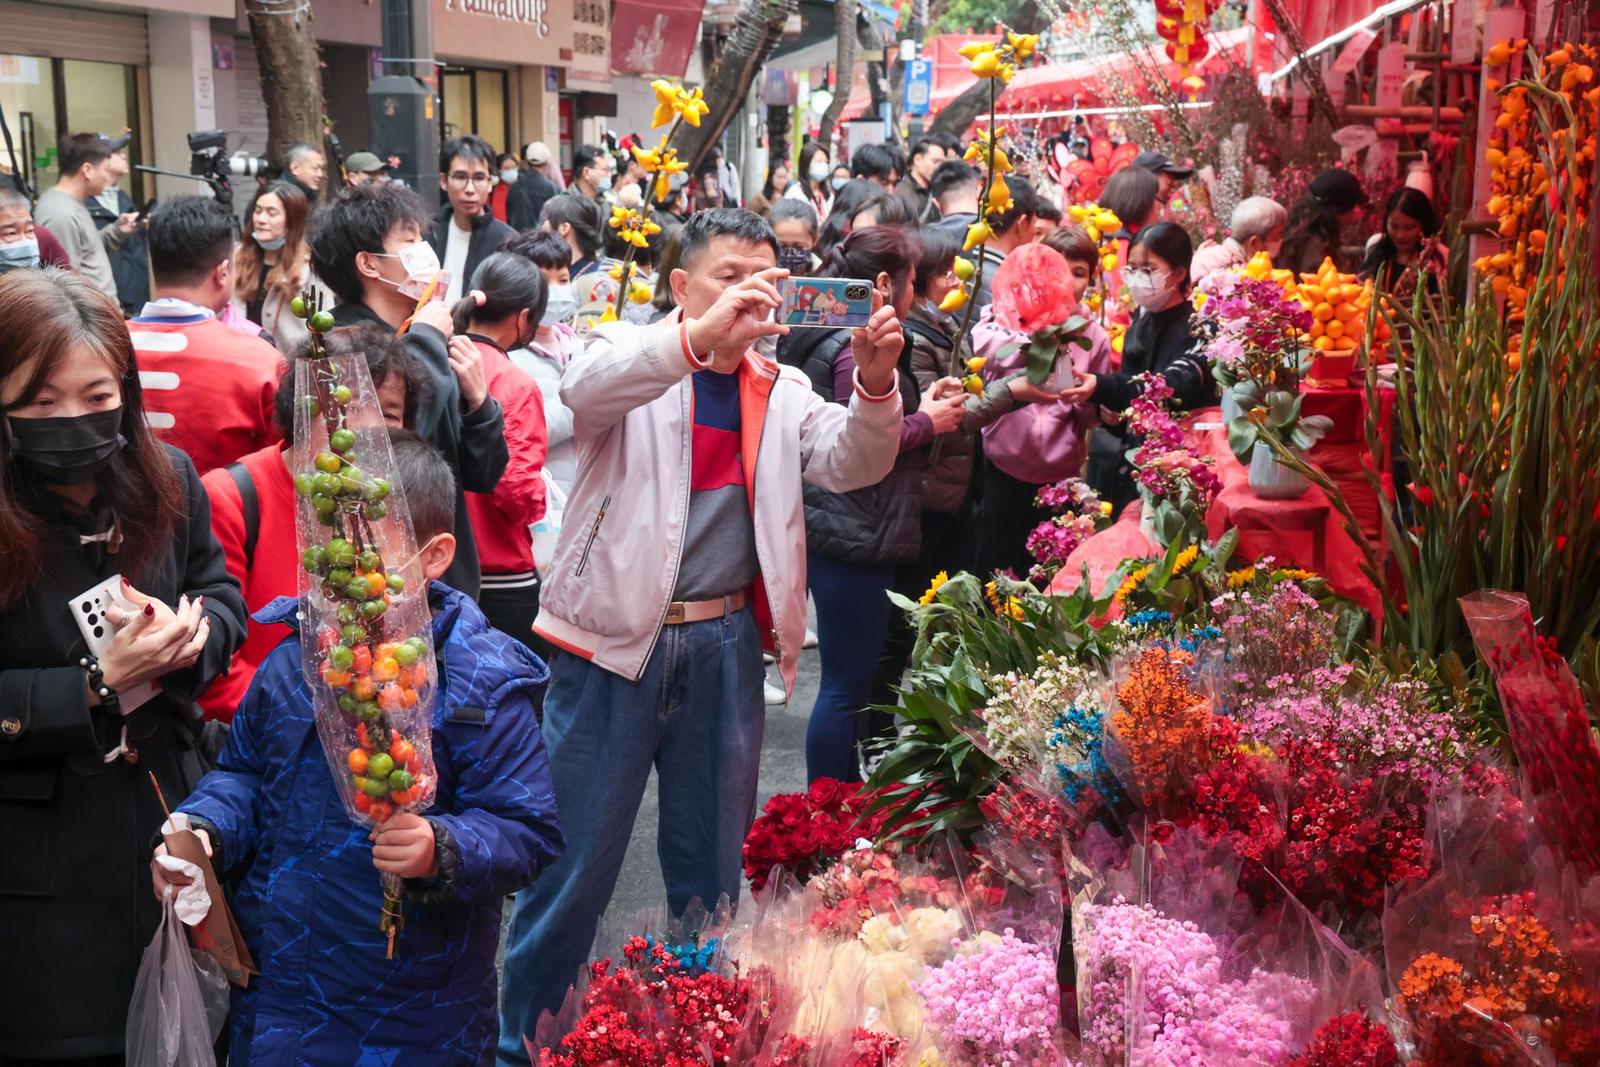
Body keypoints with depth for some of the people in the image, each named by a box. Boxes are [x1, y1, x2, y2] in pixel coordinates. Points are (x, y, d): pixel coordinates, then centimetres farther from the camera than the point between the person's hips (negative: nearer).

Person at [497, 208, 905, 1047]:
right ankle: (523, 1038, 20)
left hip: (726, 646, 4)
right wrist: (700, 334, -41)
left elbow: (852, 465, -4)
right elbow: (585, 388, -26)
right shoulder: (633, 359, -3)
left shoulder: (780, 391, 10)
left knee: (713, 861, 16)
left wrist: (874, 387, -24)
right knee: (573, 861, 3)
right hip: (615, 640, -4)